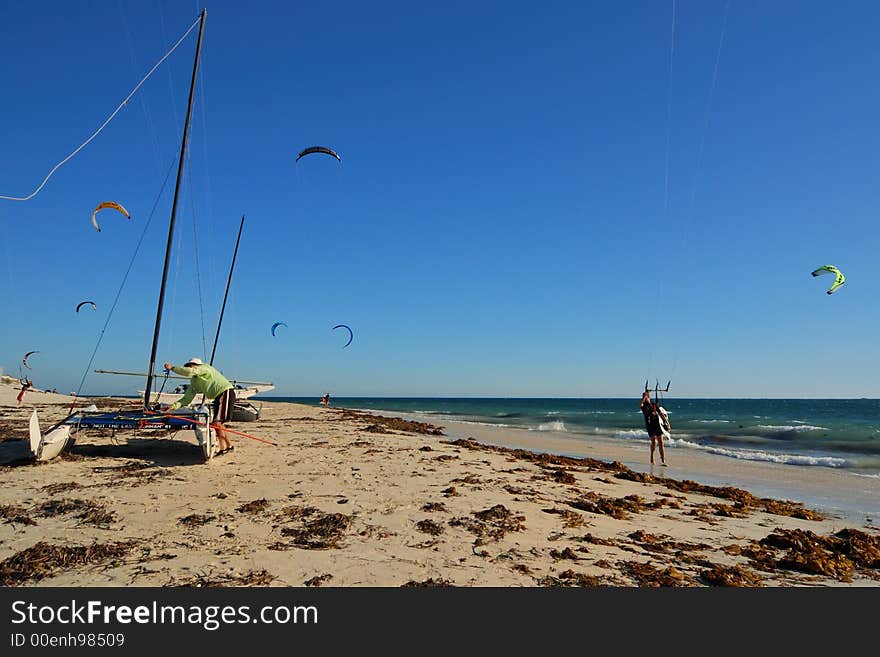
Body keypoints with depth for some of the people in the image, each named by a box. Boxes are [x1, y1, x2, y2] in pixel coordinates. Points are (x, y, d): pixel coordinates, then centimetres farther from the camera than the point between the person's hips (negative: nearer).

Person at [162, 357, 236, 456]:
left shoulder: (204, 368, -4)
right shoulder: (194, 382, 19)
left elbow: (189, 371, -24)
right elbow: (187, 398, 14)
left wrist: (172, 367, -14)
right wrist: (174, 406, 2)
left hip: (226, 392, -10)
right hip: (219, 396, 10)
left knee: (217, 422, -16)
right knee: (217, 423, 12)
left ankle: (223, 448, -15)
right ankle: (229, 445, 23)